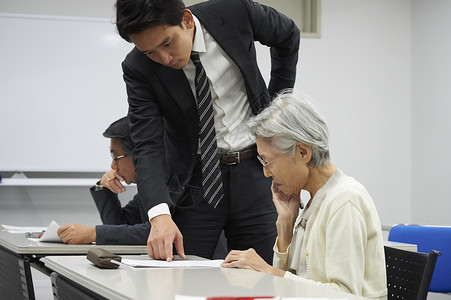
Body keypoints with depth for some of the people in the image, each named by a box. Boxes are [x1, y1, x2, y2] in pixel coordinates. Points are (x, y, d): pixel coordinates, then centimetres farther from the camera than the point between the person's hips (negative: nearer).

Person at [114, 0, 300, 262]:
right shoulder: (138, 68, -14)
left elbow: (289, 35, 8)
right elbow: (148, 146, -18)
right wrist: (159, 215, -34)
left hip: (255, 173, 0)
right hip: (192, 183, 0)